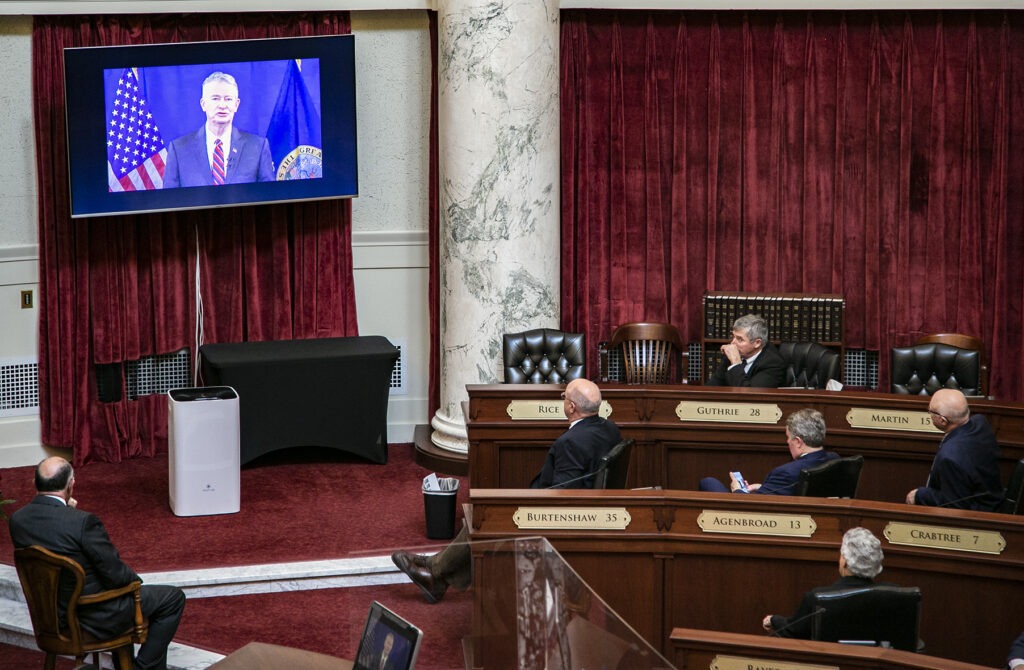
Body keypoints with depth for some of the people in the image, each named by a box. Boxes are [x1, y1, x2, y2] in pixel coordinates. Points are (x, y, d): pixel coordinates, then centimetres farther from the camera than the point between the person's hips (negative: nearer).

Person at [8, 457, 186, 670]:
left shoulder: (17, 519, -9)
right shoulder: (83, 522, -29)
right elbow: (116, 575, -22)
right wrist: (135, 579, 0)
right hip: (94, 617, -8)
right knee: (173, 598, 8)